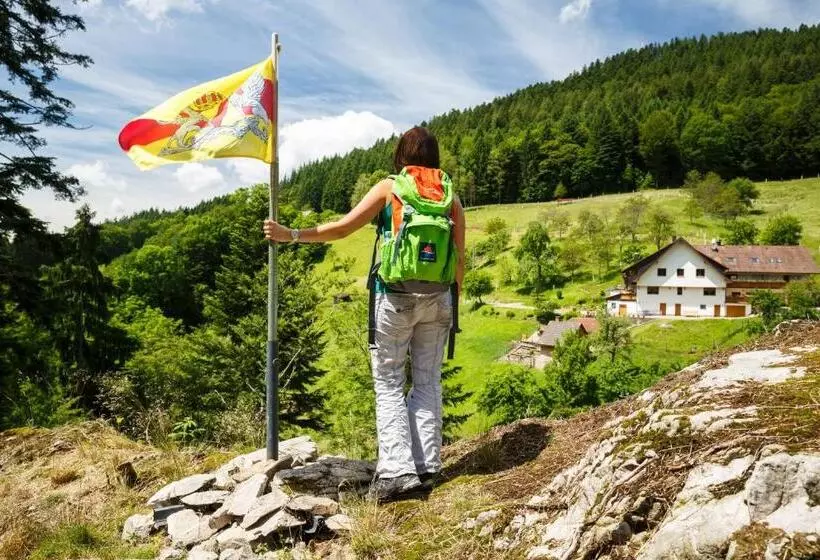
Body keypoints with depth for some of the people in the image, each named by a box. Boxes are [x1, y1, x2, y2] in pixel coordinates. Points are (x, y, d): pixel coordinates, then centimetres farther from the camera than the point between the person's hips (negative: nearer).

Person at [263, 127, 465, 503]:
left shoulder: (389, 188, 0)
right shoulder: (450, 195, 8)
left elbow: (343, 228, -5)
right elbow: (459, 257, 6)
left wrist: (291, 235, 3)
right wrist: (454, 301, 16)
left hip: (395, 298, -3)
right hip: (437, 299, 3)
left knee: (388, 383, 4)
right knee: (428, 382, 11)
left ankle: (397, 471, -3)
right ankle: (427, 467, 12)